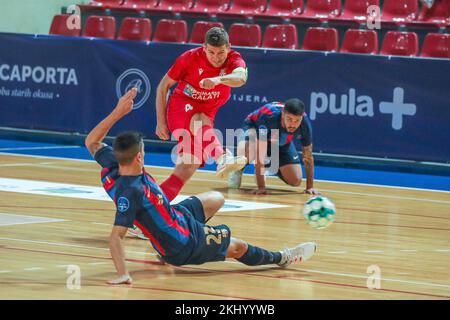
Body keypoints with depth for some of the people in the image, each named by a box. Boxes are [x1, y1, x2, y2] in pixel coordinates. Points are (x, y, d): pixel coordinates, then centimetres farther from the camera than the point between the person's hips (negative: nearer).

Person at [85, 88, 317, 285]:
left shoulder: (114, 167, -16)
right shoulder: (131, 192, -38)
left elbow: (92, 142, -1)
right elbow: (116, 236, -40)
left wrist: (118, 112, -9)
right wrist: (122, 275, -46)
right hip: (184, 246, -9)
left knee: (216, 198, 33)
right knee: (239, 248, 17)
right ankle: (281, 259, 47)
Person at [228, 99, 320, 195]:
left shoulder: (305, 123, -32)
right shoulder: (268, 116, -44)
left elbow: (308, 157, -17)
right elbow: (260, 155, -41)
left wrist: (310, 187, -17)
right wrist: (261, 187, -42)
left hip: (282, 142, 4)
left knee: (296, 181, -4)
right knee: (246, 150, -40)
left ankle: (270, 166, 27)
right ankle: (239, 169, -4)